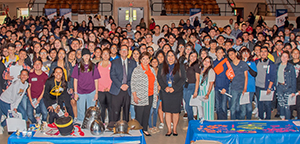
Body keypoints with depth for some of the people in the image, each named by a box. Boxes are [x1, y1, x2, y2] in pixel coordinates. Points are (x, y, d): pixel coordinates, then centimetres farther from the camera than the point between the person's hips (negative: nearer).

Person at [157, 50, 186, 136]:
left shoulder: (180, 67, 5)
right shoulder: (162, 67, 11)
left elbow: (182, 79, -2)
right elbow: (159, 78, 4)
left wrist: (174, 88, -13)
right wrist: (165, 87, -12)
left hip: (177, 92, -1)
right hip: (165, 92, 1)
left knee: (176, 111, 2)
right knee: (167, 111, 1)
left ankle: (174, 129, 14)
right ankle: (169, 130, 9)